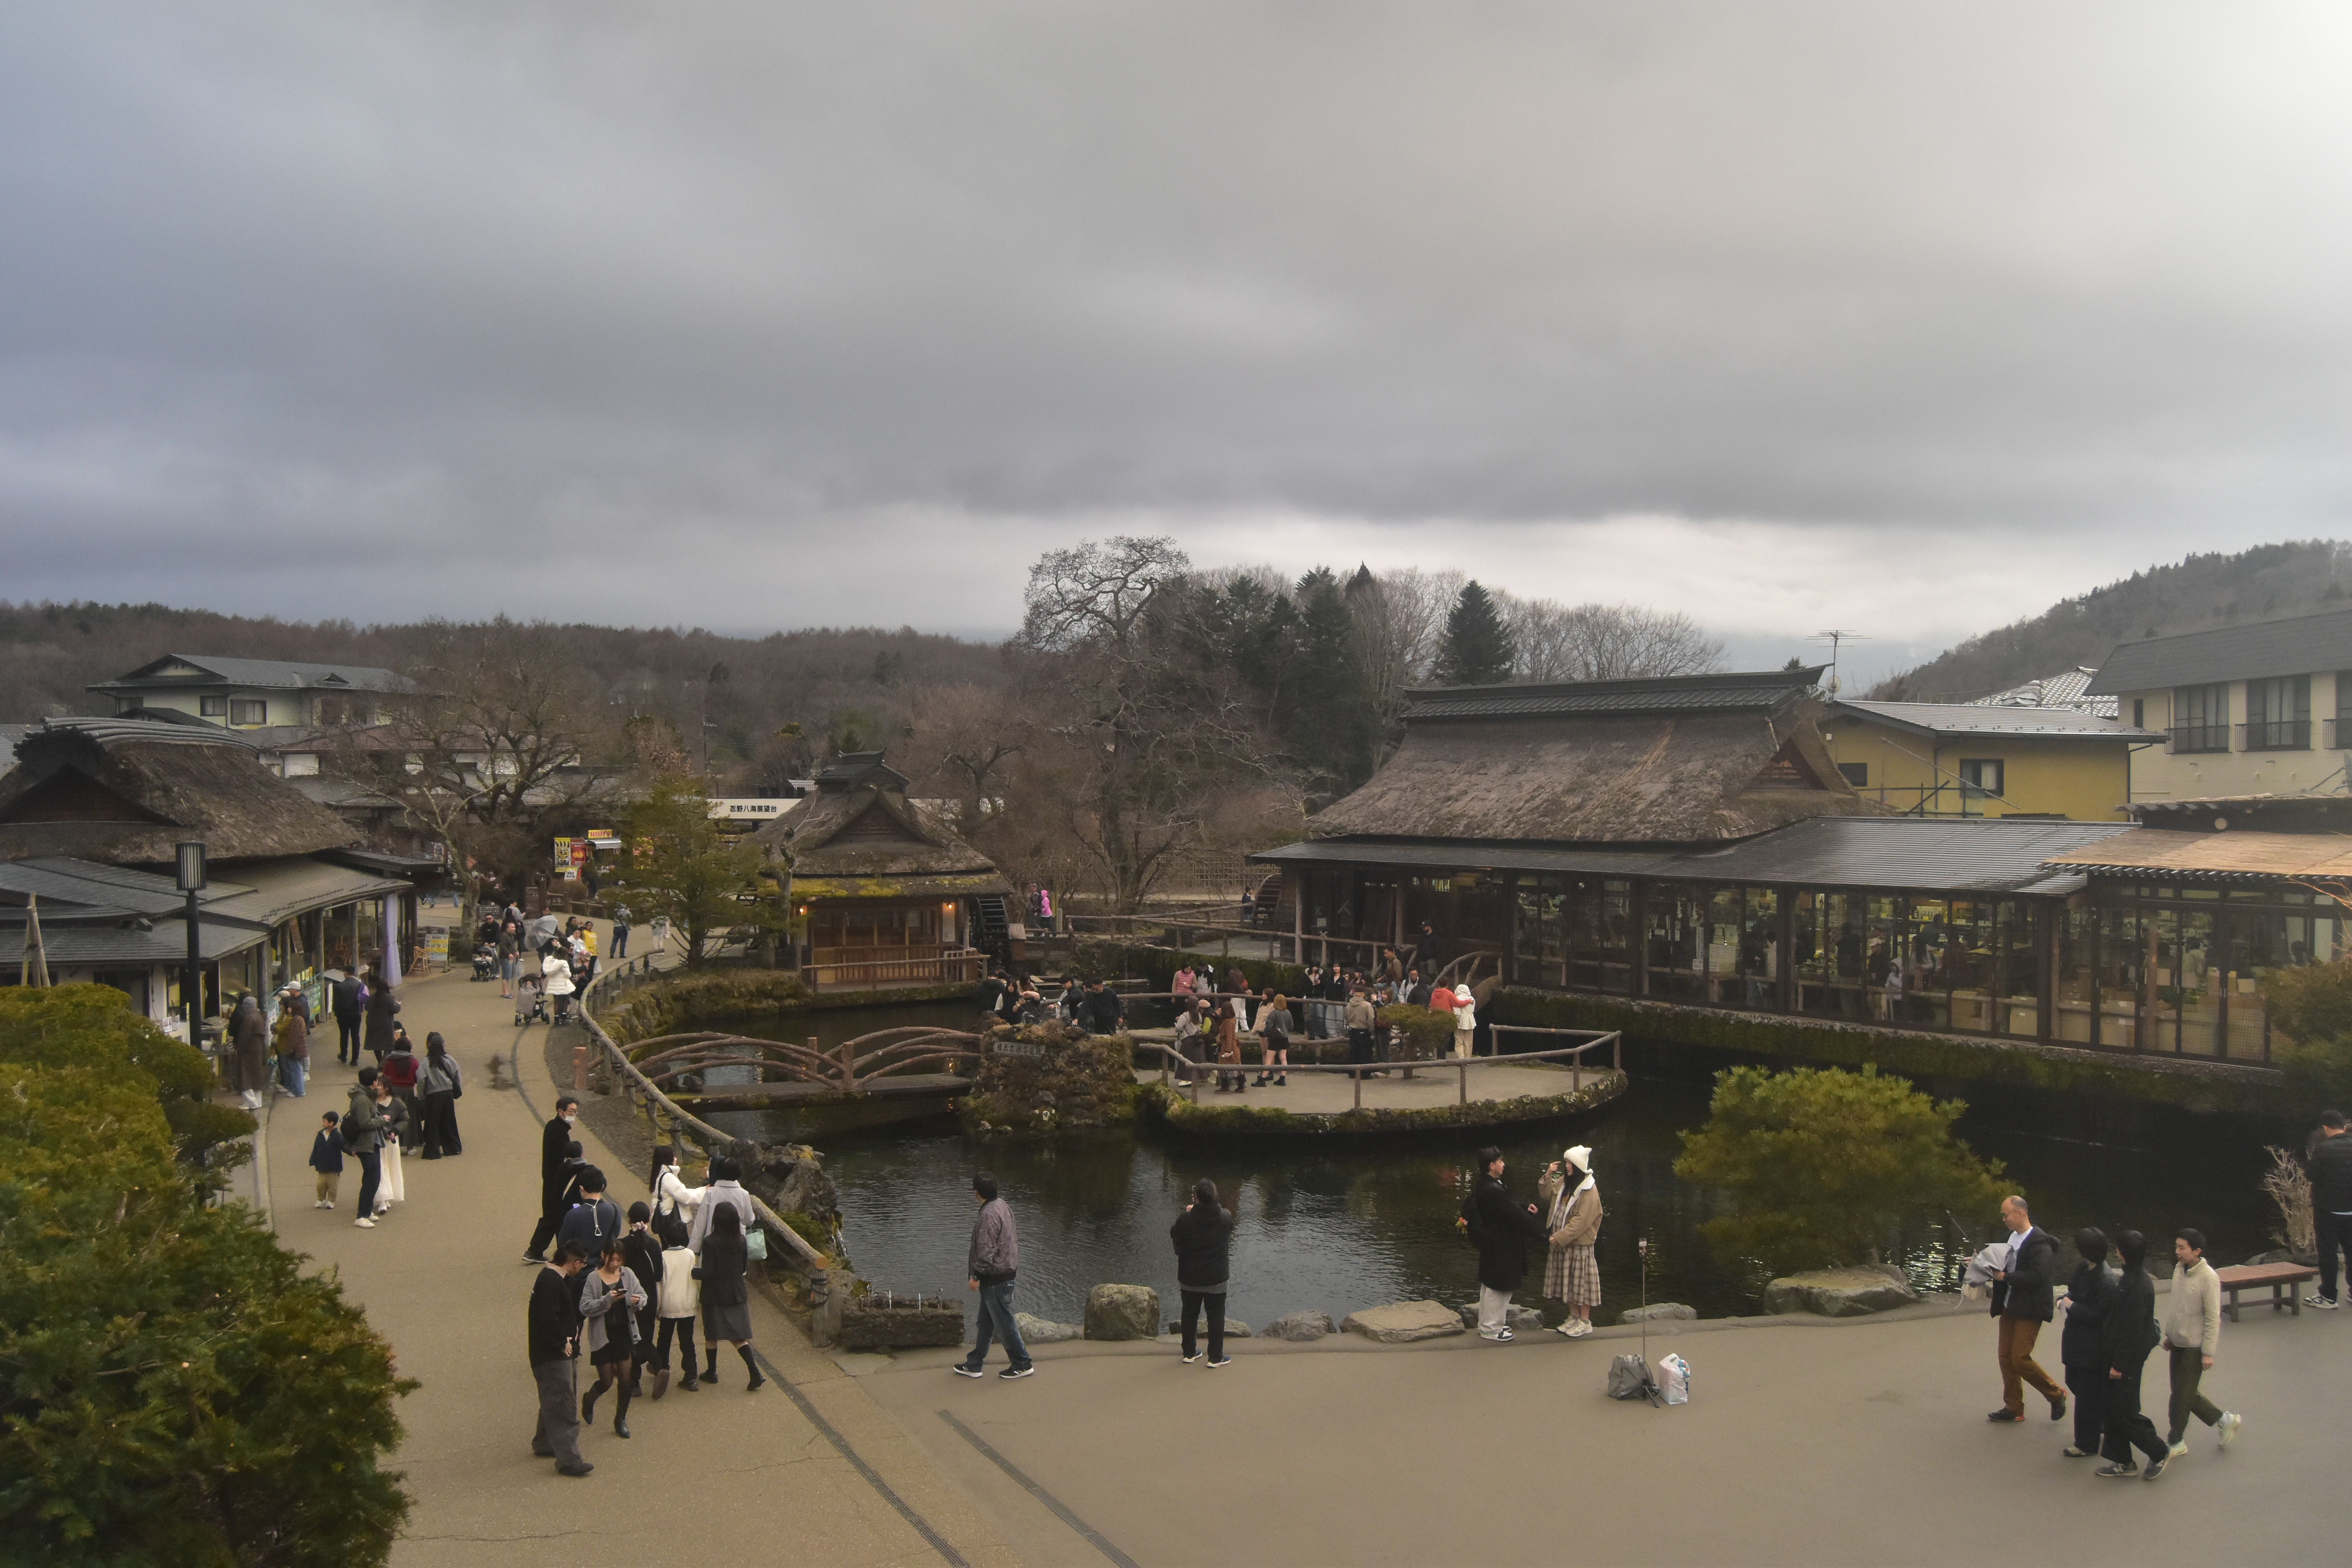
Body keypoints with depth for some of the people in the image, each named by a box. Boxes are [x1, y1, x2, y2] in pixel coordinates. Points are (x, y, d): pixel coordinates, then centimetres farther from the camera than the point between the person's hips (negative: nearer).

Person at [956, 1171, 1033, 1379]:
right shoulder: (1003, 1206, 6)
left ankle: (1023, 1364, 13)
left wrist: (976, 1276, -13)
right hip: (1006, 1272, 10)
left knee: (1004, 1323, 3)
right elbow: (1012, 1238, 16)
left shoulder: (988, 1215, -24)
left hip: (995, 1279, -10)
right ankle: (974, 1365, 25)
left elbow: (986, 1252, -24)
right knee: (985, 1323, 17)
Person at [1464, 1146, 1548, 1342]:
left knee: (1489, 1285, 20)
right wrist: (1545, 1235, -20)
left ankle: (1486, 1325, 32)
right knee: (1498, 1288, 2)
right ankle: (1491, 1329, 14)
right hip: (1500, 1249, -11)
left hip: (1491, 1245, 11)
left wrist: (1525, 1207, 7)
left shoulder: (1485, 1187, 5)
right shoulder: (1492, 1191, -28)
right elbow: (1516, 1217, -26)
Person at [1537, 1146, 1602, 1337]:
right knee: (1568, 1280, 15)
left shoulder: (1589, 1191, -18)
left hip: (1580, 1244, -7)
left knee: (1581, 1280, 2)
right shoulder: (1564, 1182, 5)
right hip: (1562, 1242, 8)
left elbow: (1581, 1221, -21)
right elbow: (1546, 1196, 15)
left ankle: (1585, 1322, 11)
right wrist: (1548, 1176, 0)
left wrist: (1560, 1237, -22)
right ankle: (1573, 1317, 26)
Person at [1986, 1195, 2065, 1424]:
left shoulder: (2039, 1242, -17)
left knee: (2020, 1359, -9)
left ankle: (2056, 1395, 13)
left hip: (2030, 1310, -9)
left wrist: (2005, 1276, -21)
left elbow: (2037, 1276, -26)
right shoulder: (2012, 1237, 10)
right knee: (2005, 1357, 10)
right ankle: (2014, 1408, 21)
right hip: (2010, 1307, 9)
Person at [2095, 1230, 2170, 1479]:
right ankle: (2122, 1461, 23)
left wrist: (2119, 1364, -18)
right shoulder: (2130, 1278, 6)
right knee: (2114, 1409, 14)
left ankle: (2158, 1453, 17)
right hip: (2119, 1352, 10)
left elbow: (2132, 1330, -23)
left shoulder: (2137, 1285, -24)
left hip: (2129, 1357, -10)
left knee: (2124, 1412, 0)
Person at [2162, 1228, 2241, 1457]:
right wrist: (2169, 1334, 18)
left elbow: (2213, 1318, -17)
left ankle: (2175, 1443, 13)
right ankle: (2224, 1421, 32)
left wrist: (2208, 1352, -16)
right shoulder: (2179, 1269, 1)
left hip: (2195, 1346, -7)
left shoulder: (2208, 1278, -21)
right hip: (2178, 1343, 7)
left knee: (2182, 1395, 0)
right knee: (2186, 1394, 14)